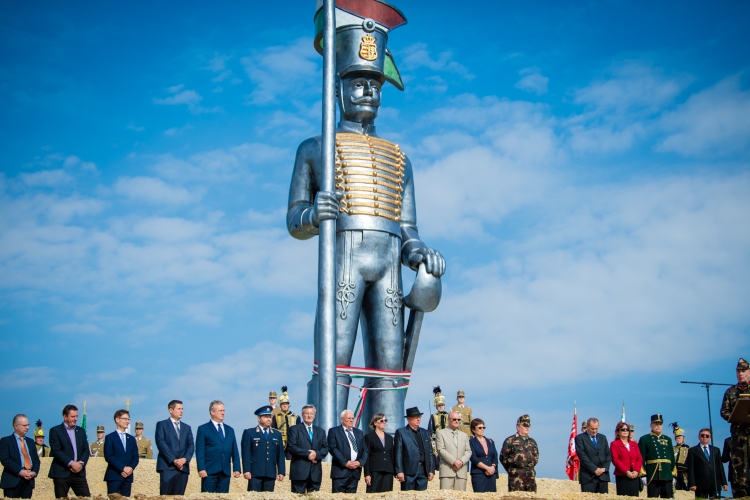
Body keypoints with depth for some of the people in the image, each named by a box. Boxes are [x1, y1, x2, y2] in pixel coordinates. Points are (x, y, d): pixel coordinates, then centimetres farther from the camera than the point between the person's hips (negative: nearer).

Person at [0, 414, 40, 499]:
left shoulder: (30, 441, 21)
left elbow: (36, 459, 17)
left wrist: (35, 472, -4)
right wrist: (20, 471, -17)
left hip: (29, 480, 5)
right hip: (13, 480, -5)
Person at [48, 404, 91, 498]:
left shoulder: (81, 431, 17)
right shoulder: (55, 431, 0)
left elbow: (86, 450, 12)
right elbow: (56, 451, -10)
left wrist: (81, 463, -7)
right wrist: (71, 463, -17)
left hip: (79, 473, 4)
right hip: (61, 473, -4)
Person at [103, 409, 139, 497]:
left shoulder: (131, 439, 19)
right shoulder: (110, 437, 3)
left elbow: (135, 457, 14)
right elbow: (108, 456, -8)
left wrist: (131, 468, -7)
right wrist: (122, 468, -15)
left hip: (128, 476, 5)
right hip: (114, 476, -5)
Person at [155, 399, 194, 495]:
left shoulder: (187, 427, 21)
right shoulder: (162, 425, 6)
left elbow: (191, 446, 12)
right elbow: (161, 444, -6)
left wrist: (185, 459, -8)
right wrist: (174, 460, -13)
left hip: (183, 467, 4)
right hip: (167, 466, -4)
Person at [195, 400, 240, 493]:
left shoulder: (229, 430, 18)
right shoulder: (203, 429, 4)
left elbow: (235, 451, 15)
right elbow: (200, 451, -4)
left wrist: (236, 469, 6)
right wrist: (201, 469, -13)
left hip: (225, 472, 4)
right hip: (209, 471, -4)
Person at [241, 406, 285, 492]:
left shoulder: (277, 434, 17)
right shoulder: (249, 433, 4)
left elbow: (280, 455, 14)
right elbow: (246, 453, -2)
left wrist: (281, 472, 6)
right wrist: (246, 471, -11)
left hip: (271, 474, 4)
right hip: (255, 473, -3)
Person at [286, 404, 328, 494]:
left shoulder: (321, 431, 20)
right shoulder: (294, 429, 5)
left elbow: (325, 448, 11)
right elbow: (291, 447, -7)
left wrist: (316, 454, -10)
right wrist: (307, 454, -14)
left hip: (315, 472, 4)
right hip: (299, 471, -4)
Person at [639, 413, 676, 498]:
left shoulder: (667, 439, 19)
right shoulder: (644, 439, 4)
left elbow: (672, 456, 18)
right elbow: (641, 457, -3)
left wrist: (674, 471, 9)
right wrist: (642, 472, -10)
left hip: (667, 474, 5)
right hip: (653, 474, -5)